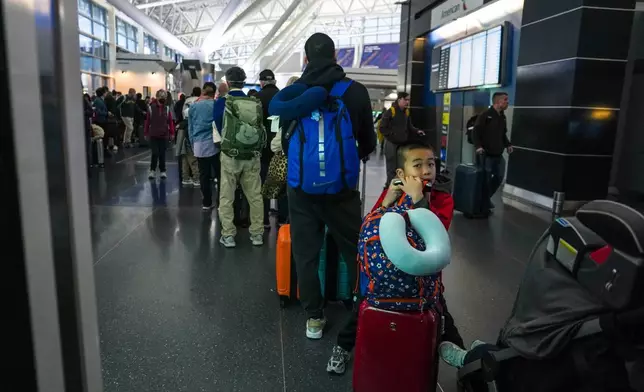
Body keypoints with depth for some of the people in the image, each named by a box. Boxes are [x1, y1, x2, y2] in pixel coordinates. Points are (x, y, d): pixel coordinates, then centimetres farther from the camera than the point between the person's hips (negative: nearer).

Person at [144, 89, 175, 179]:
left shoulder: (167, 109, 2)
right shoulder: (151, 108, -3)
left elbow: (170, 122, 3)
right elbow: (147, 121, 1)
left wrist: (172, 133, 0)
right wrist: (146, 133, 3)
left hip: (164, 135, 1)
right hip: (153, 135, -1)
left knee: (162, 154, 6)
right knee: (155, 153, -5)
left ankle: (163, 171, 16)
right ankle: (153, 170, 10)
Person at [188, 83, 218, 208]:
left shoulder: (192, 106, 8)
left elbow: (190, 127, 13)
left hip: (199, 144, 3)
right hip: (214, 143, -2)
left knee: (203, 175, 6)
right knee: (219, 173, 3)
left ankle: (206, 203, 10)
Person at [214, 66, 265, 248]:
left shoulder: (222, 102, -6)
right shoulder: (256, 103, -2)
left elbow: (219, 127, 5)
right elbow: (261, 127, 7)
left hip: (230, 156, -2)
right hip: (253, 156, 2)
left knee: (226, 197, 9)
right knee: (254, 196, 10)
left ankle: (228, 235, 12)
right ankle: (257, 233, 17)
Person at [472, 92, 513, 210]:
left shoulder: (503, 117, 14)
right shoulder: (485, 115, -12)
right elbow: (475, 132, -16)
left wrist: (508, 144, 9)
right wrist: (478, 146, -27)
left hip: (499, 155, 8)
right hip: (486, 155, -8)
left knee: (499, 177, 12)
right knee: (486, 179, -2)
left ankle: (487, 198, 29)